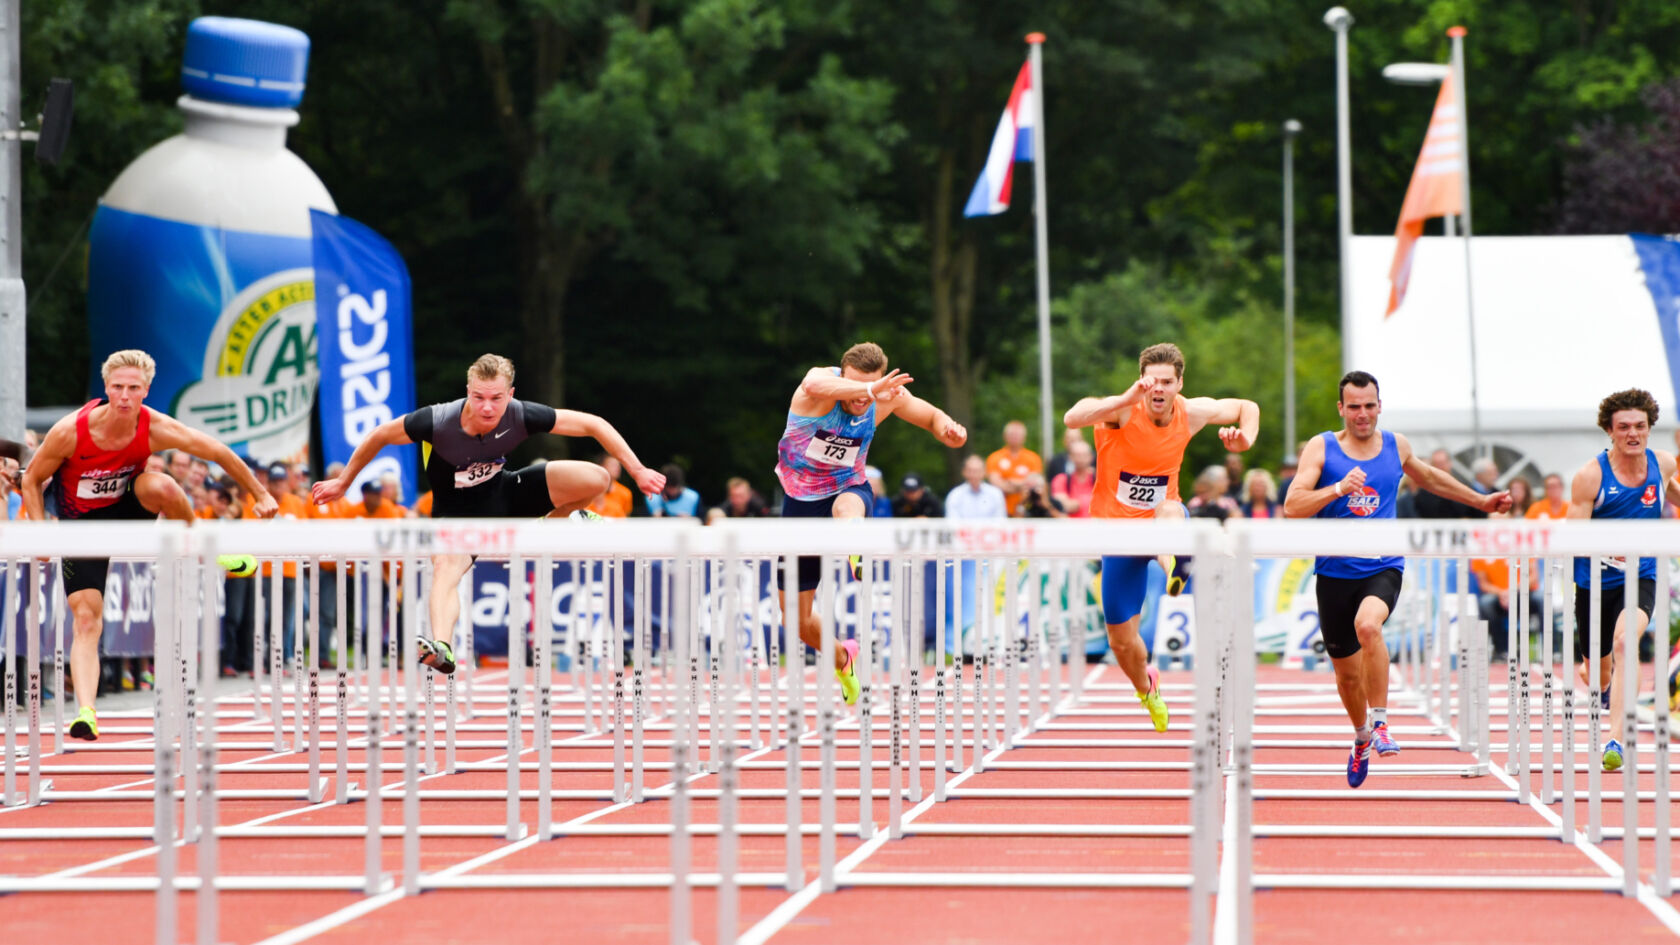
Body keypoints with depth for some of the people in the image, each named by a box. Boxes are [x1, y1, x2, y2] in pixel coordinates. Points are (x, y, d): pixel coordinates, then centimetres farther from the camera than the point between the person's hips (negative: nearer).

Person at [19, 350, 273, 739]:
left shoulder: (157, 429, -23)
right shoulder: (71, 432, -26)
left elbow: (219, 452, -10)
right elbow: (32, 479, -11)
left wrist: (261, 495, -4)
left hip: (128, 508, 1)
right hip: (82, 523, -1)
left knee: (159, 485, -34)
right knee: (86, 620, -16)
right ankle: (85, 713, -21)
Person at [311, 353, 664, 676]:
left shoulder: (522, 416, -26)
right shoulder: (437, 421, -30)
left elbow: (592, 424, -14)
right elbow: (380, 436, -12)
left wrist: (637, 471, -15)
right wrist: (342, 483, -2)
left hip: (505, 494, 3)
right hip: (457, 510, -3)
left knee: (595, 479, -15)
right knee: (445, 566, -36)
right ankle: (441, 647, -50)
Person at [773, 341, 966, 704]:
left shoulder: (888, 397, -10)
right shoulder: (824, 380, -23)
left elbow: (932, 416, 9)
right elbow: (816, 386, -51)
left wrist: (947, 428, -16)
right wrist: (869, 389, -68)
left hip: (848, 489, 0)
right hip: (800, 500, 0)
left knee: (846, 506, -42)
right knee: (798, 621, 8)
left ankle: (852, 558, -73)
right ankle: (843, 658, 37)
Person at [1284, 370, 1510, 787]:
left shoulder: (1395, 446, 6)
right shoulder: (1321, 448, -3)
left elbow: (1427, 476, 28)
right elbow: (1292, 506, -13)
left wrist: (1481, 501, 37)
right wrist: (1339, 488, -27)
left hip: (1383, 567, 0)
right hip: (1336, 571, 0)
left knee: (1368, 625, -33)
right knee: (1347, 672, 9)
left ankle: (1380, 722, -23)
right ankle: (1361, 737, 38)